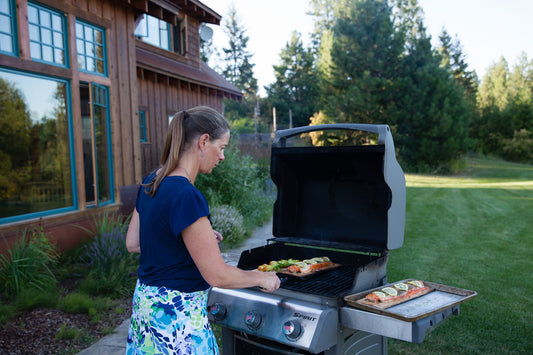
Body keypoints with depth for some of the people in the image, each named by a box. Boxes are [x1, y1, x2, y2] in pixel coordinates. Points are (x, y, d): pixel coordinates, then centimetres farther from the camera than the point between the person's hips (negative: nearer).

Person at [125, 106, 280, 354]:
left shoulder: (152, 182, 2)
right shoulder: (186, 196, -26)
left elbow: (133, 243, 11)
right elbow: (217, 276, -23)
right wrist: (263, 278, -6)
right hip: (175, 315, -9)